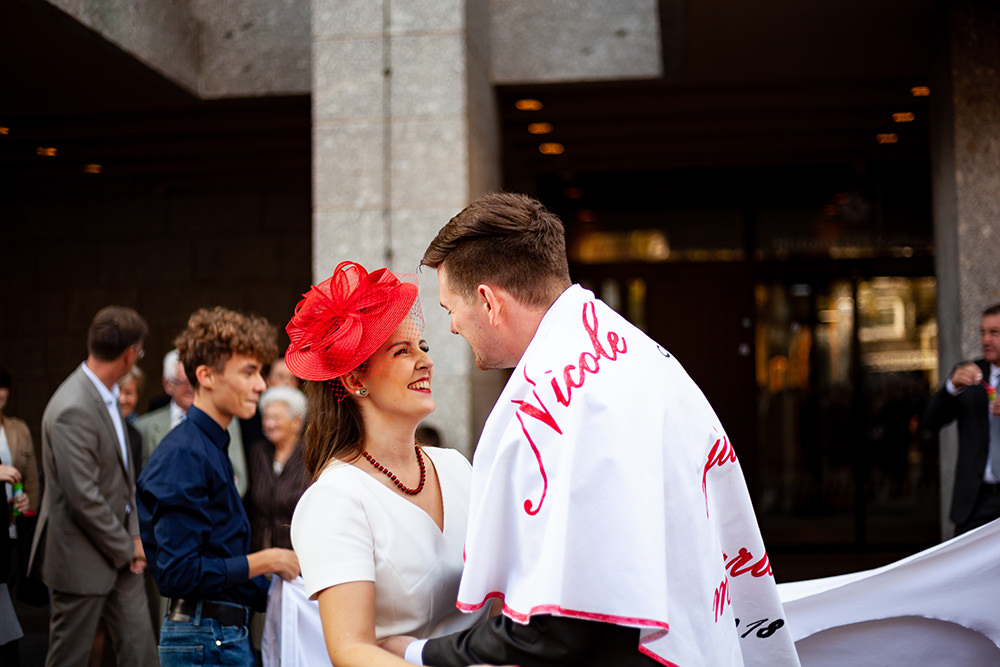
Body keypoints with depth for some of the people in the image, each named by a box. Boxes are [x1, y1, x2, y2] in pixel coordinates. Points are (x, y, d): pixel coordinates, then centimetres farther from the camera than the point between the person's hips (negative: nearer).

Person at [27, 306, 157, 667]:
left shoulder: (108, 396, 7)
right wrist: (126, 549, -13)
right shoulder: (73, 410, -24)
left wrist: (133, 535, 6)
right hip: (83, 557, -9)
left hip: (118, 552, 9)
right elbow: (83, 497, -24)